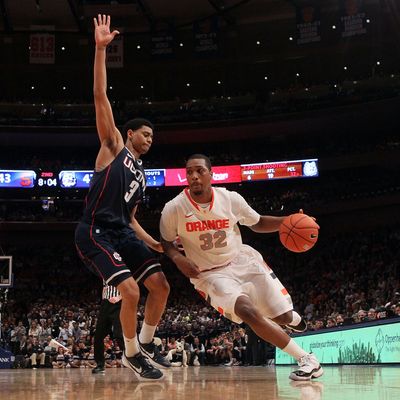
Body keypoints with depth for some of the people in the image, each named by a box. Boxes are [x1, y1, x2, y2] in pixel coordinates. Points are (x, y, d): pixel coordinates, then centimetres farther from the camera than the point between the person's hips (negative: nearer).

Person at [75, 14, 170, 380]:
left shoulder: (141, 174, 22)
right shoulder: (113, 147, 2)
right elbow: (101, 97, -9)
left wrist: (154, 243, 14)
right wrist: (101, 49, -16)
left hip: (122, 232, 8)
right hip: (95, 232, -8)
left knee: (161, 286, 1)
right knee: (131, 291, -20)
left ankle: (145, 344, 21)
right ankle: (131, 354, 1)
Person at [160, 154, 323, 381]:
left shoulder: (230, 199, -11)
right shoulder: (174, 209, -16)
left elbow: (257, 223, 6)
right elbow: (166, 241, 2)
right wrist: (178, 258, -20)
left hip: (242, 261, 3)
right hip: (210, 274, -2)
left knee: (283, 317, 3)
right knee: (248, 312, -29)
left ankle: (290, 315, 47)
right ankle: (306, 359, -15)